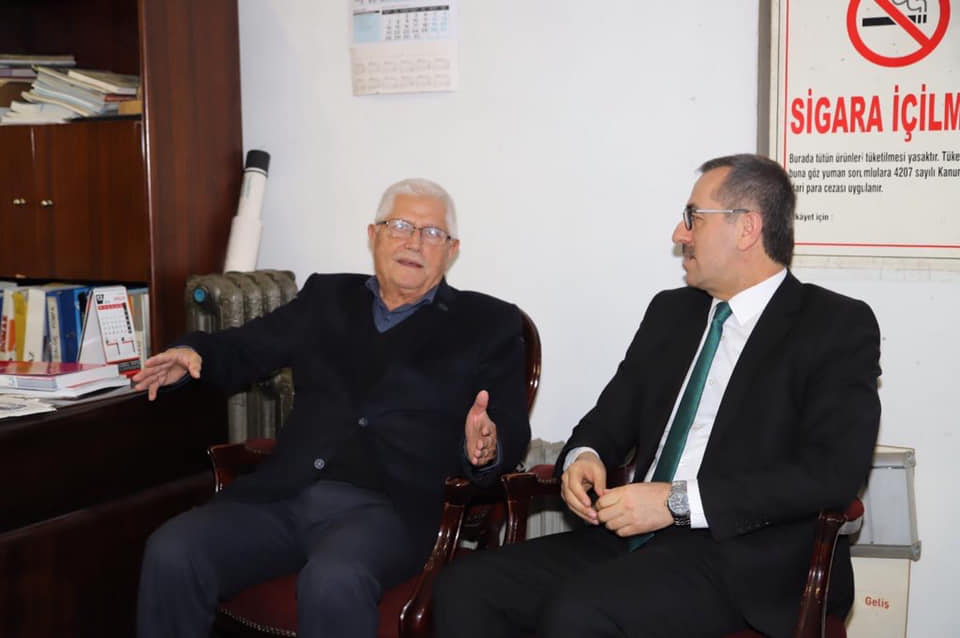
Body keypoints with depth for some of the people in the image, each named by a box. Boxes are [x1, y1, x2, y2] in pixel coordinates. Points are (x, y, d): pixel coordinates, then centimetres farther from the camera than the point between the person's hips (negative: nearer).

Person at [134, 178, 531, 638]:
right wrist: (191, 354, 3)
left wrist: (485, 449, -21)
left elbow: (512, 437, 3)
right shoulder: (327, 298, 20)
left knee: (332, 581, -35)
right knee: (170, 553, -20)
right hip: (285, 495, 4)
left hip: (387, 506, -3)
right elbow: (244, 351, 26)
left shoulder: (488, 324, 10)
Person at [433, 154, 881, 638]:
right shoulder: (670, 312, 18)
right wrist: (583, 456, -2)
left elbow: (832, 471, -15)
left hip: (744, 560, -6)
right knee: (465, 587, -14)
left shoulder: (839, 326, -2)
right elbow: (612, 416, 22)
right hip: (636, 539, 6)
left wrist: (679, 501, -19)